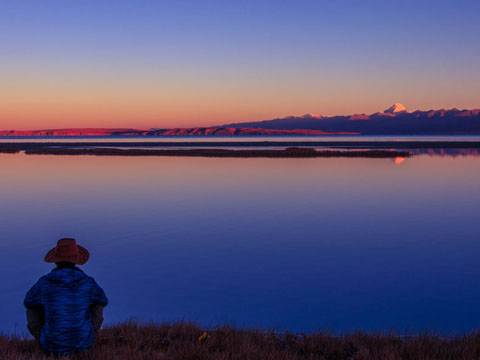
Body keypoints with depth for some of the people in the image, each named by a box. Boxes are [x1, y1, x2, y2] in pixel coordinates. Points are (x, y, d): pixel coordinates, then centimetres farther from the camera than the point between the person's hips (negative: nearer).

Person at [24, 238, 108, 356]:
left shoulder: (43, 283, -14)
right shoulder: (88, 283, -13)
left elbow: (28, 302, 8)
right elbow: (103, 301, 10)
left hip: (52, 345, 0)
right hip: (83, 343, 0)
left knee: (32, 311, 27)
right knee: (97, 306, 28)